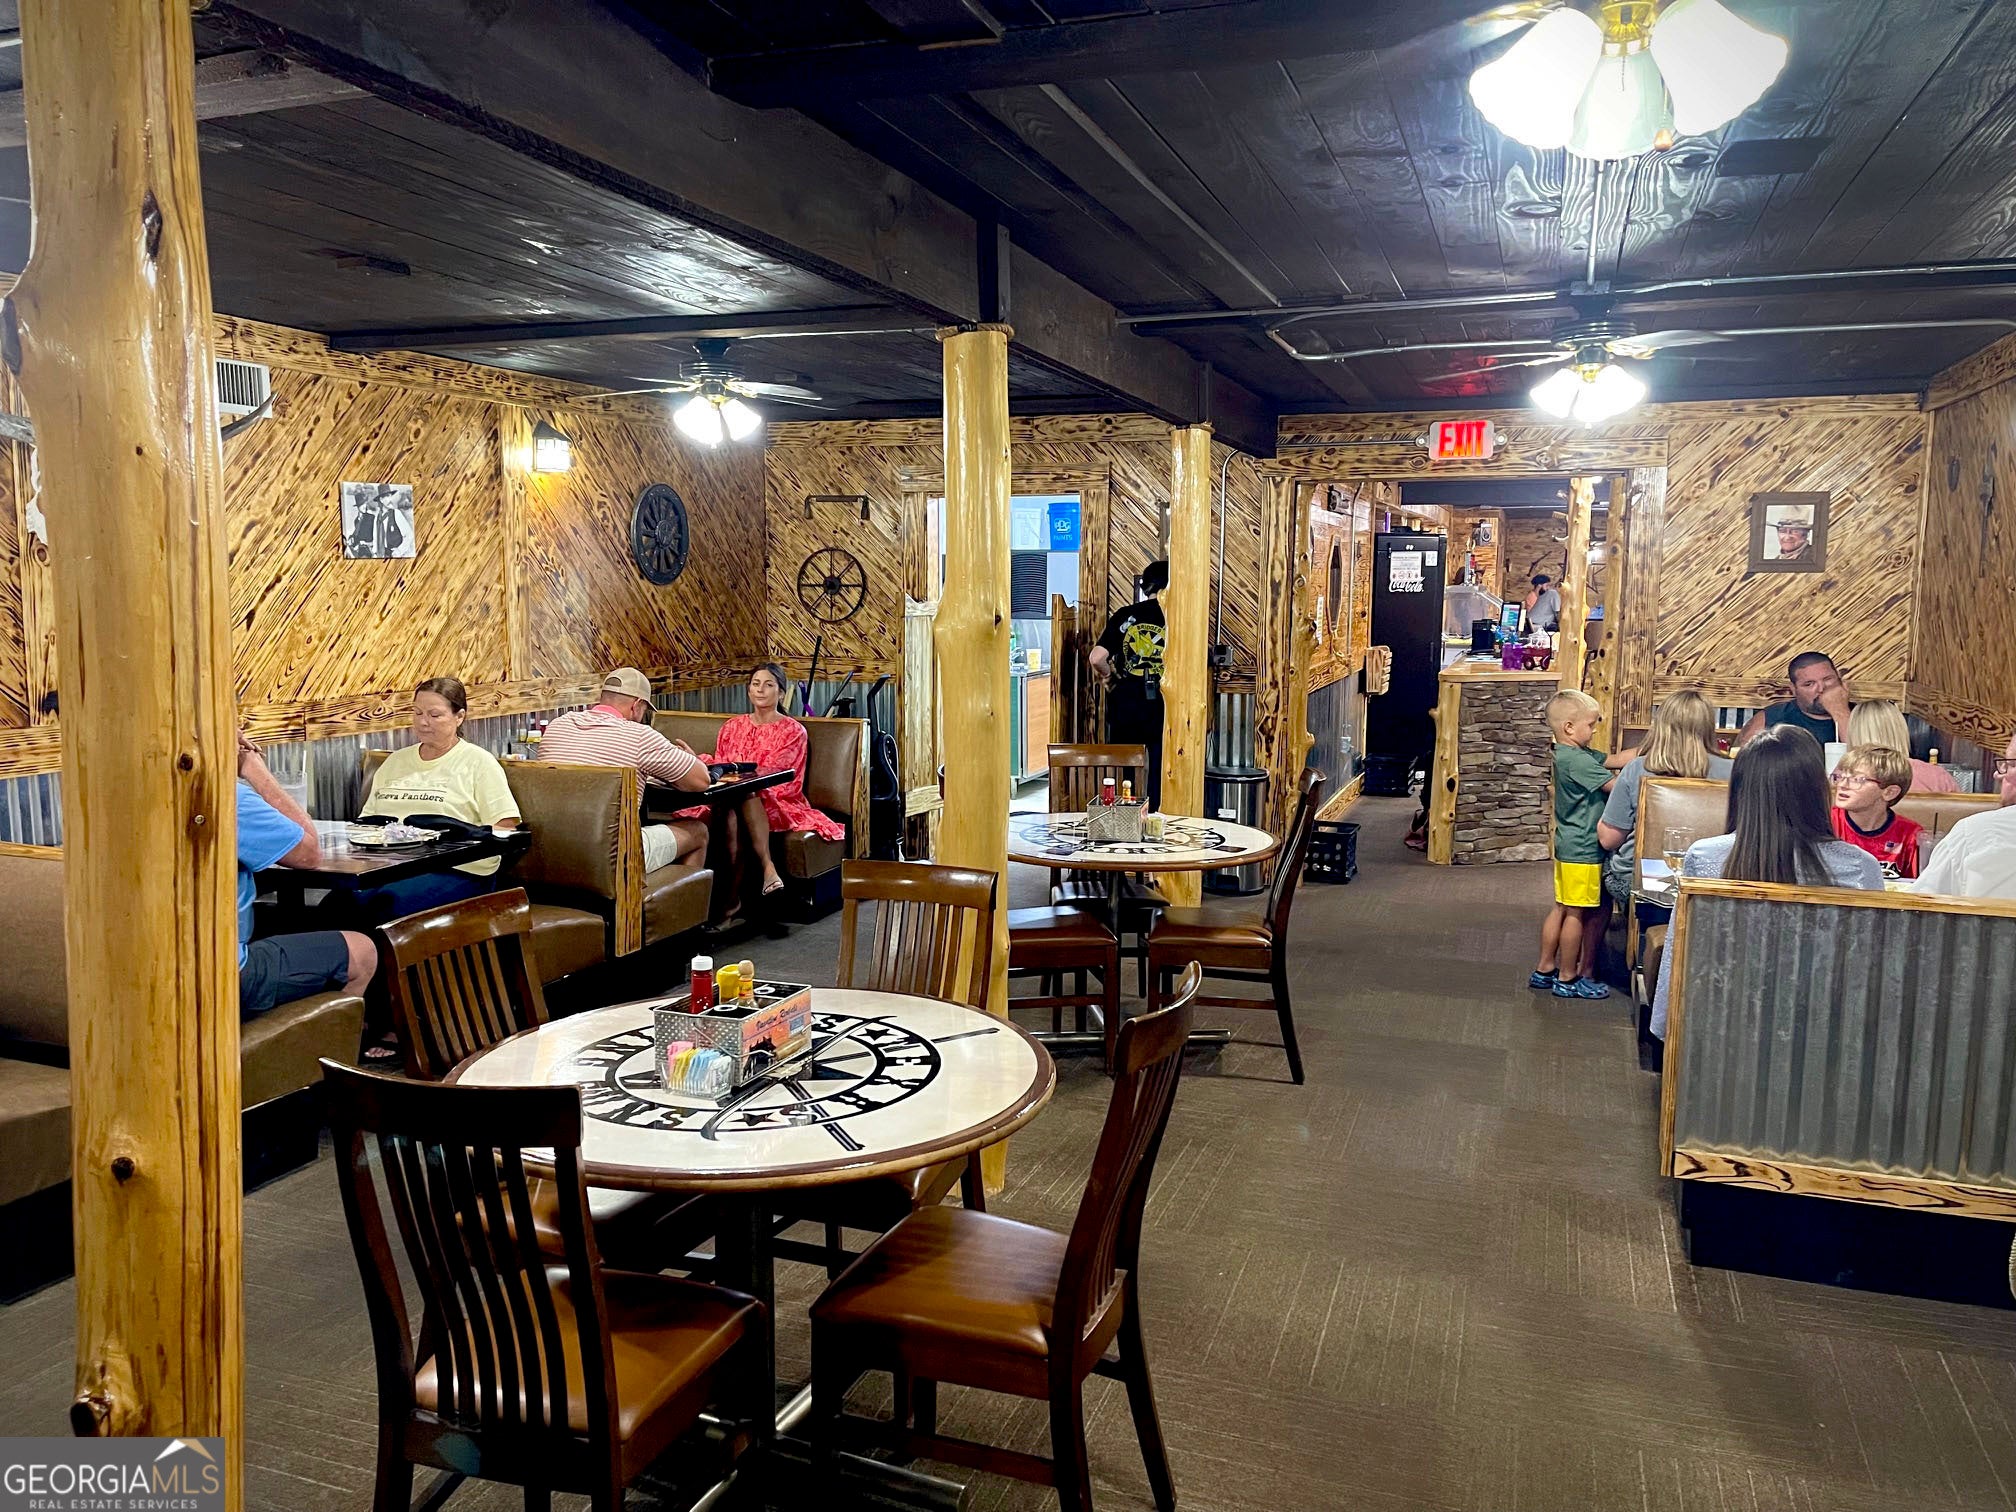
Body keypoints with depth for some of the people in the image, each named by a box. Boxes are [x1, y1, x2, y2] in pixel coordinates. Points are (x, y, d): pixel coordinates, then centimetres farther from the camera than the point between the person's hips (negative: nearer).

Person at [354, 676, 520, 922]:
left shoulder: (478, 761, 9)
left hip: (455, 869, -4)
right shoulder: (395, 761, 27)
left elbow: (505, 828, 1)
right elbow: (365, 820, 25)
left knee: (387, 901, -36)